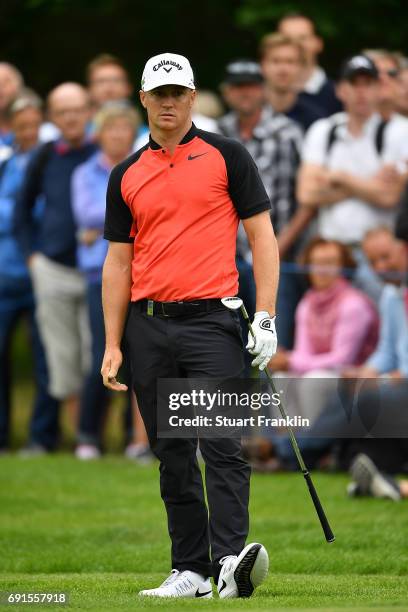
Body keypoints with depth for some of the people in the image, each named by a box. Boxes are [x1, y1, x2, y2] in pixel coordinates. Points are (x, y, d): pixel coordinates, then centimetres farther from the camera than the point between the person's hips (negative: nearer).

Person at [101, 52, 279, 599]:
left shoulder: (227, 155, 3)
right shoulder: (126, 176, 13)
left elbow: (261, 234, 1)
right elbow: (119, 262, 15)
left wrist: (266, 317, -8)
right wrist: (113, 345, 9)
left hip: (211, 321, -4)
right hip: (148, 325, 4)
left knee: (222, 446, -15)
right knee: (172, 456, 6)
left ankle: (231, 561, -24)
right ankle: (190, 570, 10)